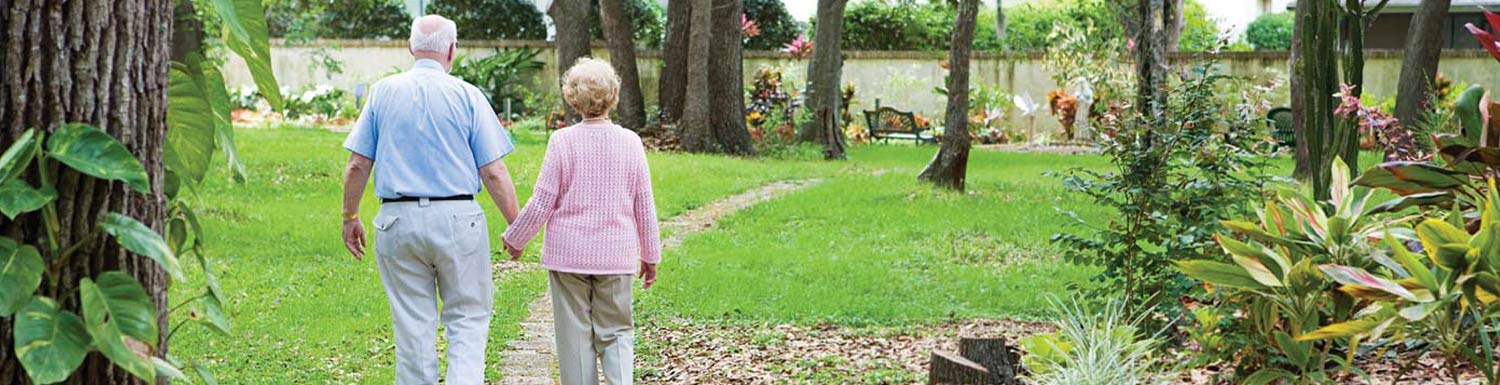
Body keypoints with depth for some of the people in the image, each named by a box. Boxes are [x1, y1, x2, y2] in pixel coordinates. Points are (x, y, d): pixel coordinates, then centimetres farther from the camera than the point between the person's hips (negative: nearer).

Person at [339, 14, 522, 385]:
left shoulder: (383, 91, 4)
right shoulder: (467, 95, -2)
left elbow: (357, 165, 3)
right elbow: (494, 173, -4)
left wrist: (350, 218, 15)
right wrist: (517, 226, 4)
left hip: (398, 220, 2)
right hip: (458, 218, -2)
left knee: (412, 327, 10)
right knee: (468, 319, 7)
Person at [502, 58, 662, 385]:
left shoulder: (562, 141, -9)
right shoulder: (630, 142, -2)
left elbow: (541, 204, -6)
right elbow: (644, 206, 4)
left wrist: (514, 238, 11)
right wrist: (650, 255, 16)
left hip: (568, 253, -2)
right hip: (615, 255, 2)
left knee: (576, 336, 8)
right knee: (616, 332, 10)